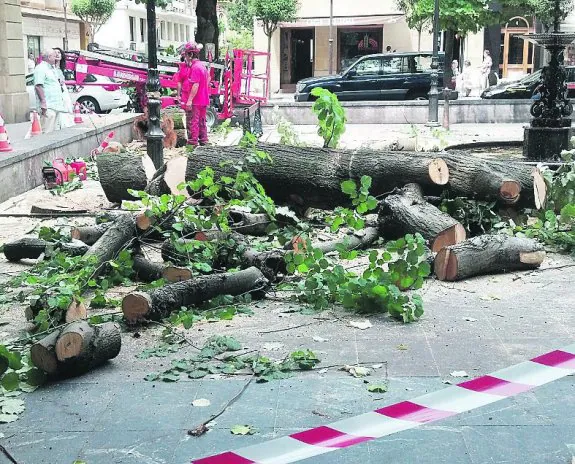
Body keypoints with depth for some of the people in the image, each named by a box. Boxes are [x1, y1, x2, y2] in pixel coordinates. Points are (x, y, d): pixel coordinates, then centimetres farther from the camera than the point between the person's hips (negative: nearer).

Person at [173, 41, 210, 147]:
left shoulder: (195, 67, -17)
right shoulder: (202, 65, 15)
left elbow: (195, 85, -23)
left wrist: (190, 100, -23)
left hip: (194, 101, -10)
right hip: (203, 100, 10)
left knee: (192, 122, -5)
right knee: (201, 122, 17)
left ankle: (192, 143, -2)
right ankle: (203, 141, 25)